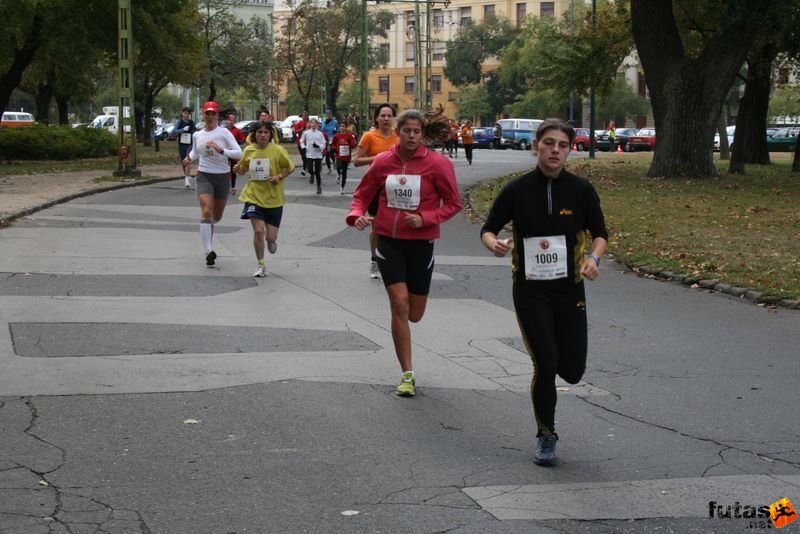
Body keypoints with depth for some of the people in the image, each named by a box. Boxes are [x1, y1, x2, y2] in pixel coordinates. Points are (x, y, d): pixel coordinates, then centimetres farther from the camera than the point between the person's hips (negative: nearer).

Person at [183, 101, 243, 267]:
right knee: (206, 211, -19)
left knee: (217, 216, 14)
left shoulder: (224, 132, -7)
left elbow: (239, 153, -14)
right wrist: (190, 158, 4)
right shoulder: (197, 135, 5)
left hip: (222, 177, 0)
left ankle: (208, 227, 50)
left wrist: (221, 150, -27)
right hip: (204, 176, 0)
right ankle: (208, 251, -21)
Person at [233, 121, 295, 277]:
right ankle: (261, 265, 6)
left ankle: (271, 240, 42)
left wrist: (279, 177, -16)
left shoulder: (278, 150, -9)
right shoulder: (249, 150, 0)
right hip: (254, 196, 1)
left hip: (273, 198, -1)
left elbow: (290, 167, 1)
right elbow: (243, 168, 15)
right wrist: (238, 169, -8)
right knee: (258, 230, -13)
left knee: (271, 237, 0)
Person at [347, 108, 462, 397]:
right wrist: (357, 215, -12)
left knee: (414, 315, 8)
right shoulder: (383, 162, -2)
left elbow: (453, 203, -4)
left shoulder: (437, 164, -9)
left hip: (421, 243, 0)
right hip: (389, 241, 0)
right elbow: (362, 195, 9)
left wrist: (425, 218, -18)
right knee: (399, 304, -12)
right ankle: (407, 375, -3)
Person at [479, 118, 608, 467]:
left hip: (570, 289, 2)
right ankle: (546, 437, 11)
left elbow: (599, 232, 7)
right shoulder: (517, 191, -6)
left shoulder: (580, 190, -3)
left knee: (572, 371, 2)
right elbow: (488, 229, 3)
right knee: (546, 365, -10)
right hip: (530, 291, -2)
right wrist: (495, 245, -21)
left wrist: (594, 258, -14)